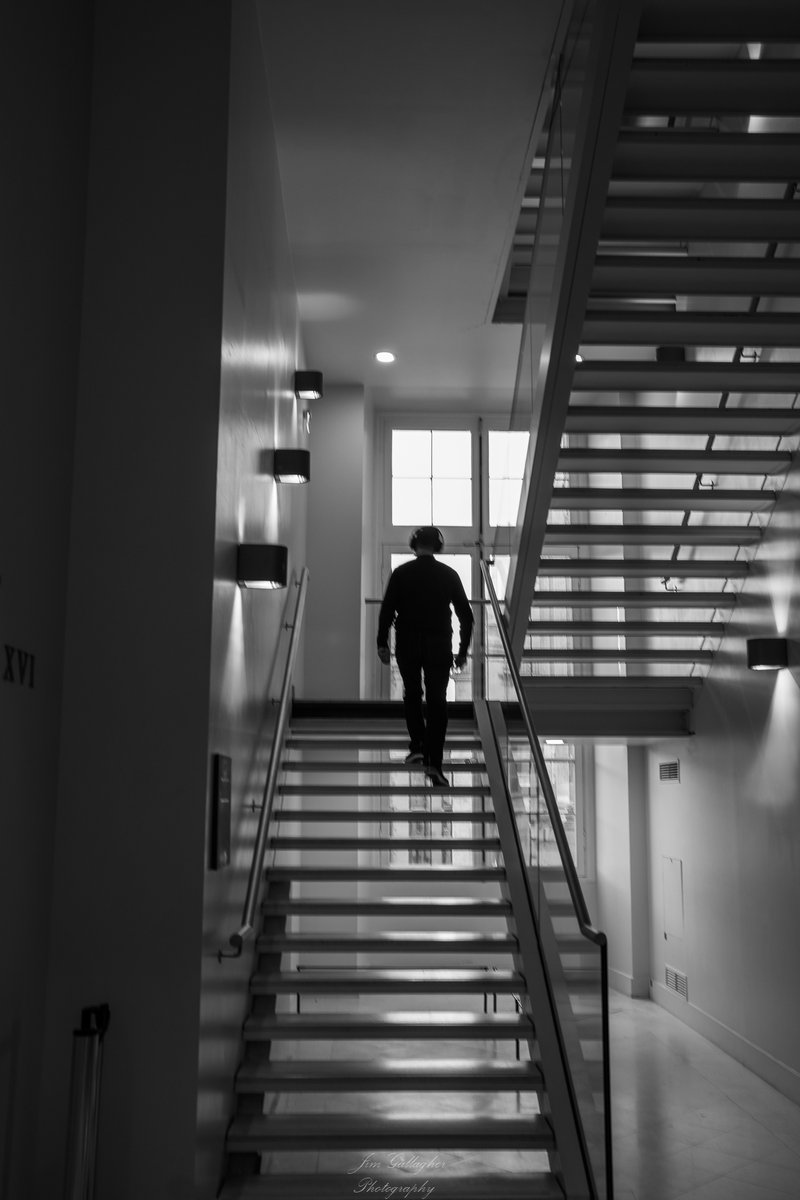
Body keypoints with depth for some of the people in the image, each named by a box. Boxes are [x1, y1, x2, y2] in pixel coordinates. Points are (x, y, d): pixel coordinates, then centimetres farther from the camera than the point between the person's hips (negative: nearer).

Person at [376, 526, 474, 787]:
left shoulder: (401, 573, -2)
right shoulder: (448, 574, 1)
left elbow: (387, 610, -6)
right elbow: (466, 615, 2)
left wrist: (382, 643, 1)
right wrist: (463, 650, 9)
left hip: (407, 645, 0)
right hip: (439, 646, 0)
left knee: (411, 694, 21)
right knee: (437, 702, 2)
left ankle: (418, 745, 13)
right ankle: (434, 763, -5)